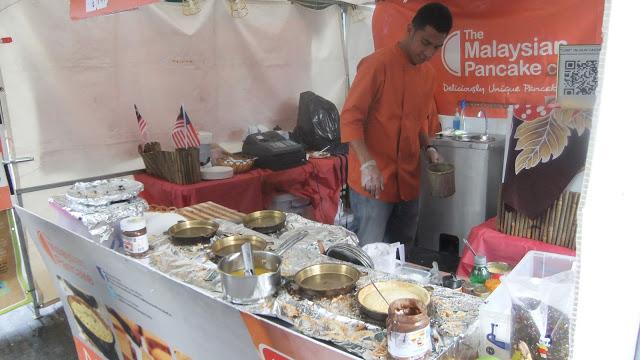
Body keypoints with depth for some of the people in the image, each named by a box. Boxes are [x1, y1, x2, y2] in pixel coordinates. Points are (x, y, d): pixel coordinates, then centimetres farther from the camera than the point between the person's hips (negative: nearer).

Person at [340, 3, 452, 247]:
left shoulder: (429, 74, 10)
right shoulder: (377, 64, -13)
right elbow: (350, 118, -15)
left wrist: (427, 148, 6)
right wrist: (367, 164, -26)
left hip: (408, 181, 7)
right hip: (373, 182, -7)